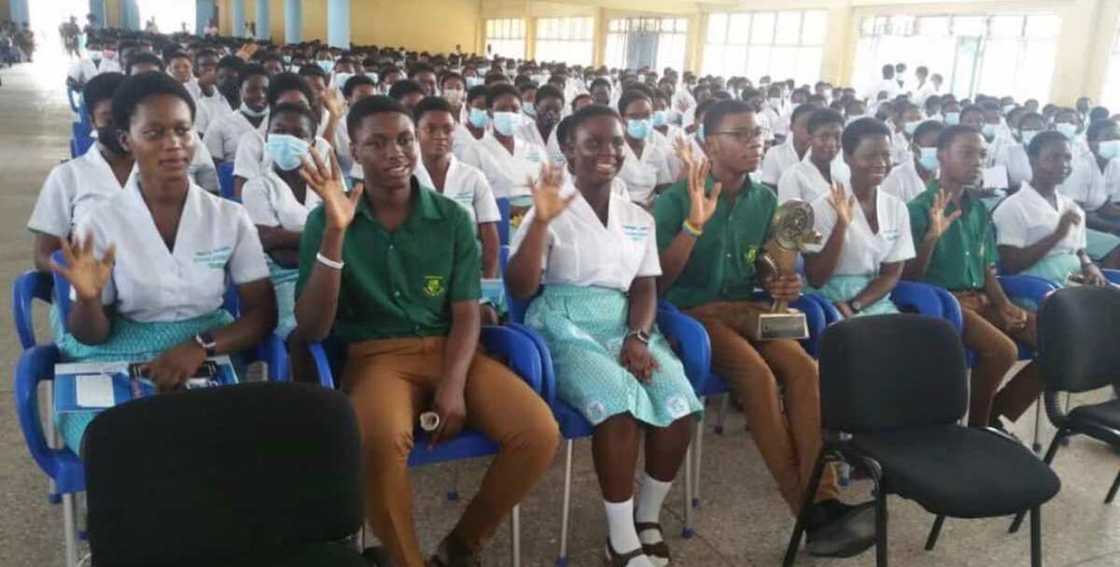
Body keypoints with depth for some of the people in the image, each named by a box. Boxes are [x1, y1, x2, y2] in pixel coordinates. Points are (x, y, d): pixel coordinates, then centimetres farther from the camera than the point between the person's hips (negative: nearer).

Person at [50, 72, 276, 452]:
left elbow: (262, 313, -1)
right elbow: (92, 337, 3)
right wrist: (88, 299, -20)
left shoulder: (230, 217, 1)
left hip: (209, 366, 1)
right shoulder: (100, 223, -1)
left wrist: (201, 346, -18)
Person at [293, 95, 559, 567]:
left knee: (540, 432, -19)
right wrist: (335, 233, -20)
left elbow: (466, 313, 2)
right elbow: (311, 330, -8)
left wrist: (453, 385, -18)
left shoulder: (452, 218, 5)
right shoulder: (324, 221, 0)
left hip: (449, 350, 3)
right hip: (374, 356, -3)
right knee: (384, 439, -37)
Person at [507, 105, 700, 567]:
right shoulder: (551, 211, 1)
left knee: (678, 404, -22)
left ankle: (648, 517, 3)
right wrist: (541, 221, -19)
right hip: (567, 329, -4)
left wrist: (638, 337, -10)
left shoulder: (638, 218, 15)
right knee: (620, 402, -31)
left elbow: (645, 288, 10)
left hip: (625, 327, 5)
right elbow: (520, 289, -8)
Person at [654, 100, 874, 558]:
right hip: (693, 311, -5)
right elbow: (657, 282, -14)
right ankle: (808, 510, -21)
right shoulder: (676, 198, -8)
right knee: (758, 375, -30)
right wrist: (695, 223, -25)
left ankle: (824, 503, -26)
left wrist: (779, 284, -3)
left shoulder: (765, 200, 9)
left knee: (804, 368, -24)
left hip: (748, 308, 5)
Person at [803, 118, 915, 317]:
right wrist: (841, 225, -22)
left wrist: (853, 306, -12)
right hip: (831, 301, -4)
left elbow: (892, 275, 4)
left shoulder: (897, 208, 4)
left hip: (876, 301, 5)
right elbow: (816, 280, -13)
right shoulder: (825, 207, -9)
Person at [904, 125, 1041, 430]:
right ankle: (978, 427, -4)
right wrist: (932, 237, -25)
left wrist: (1004, 305, 0)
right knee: (1003, 349, -29)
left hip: (982, 299, 8)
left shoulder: (979, 210, 14)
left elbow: (987, 270, 17)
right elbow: (909, 277, -11)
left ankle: (996, 413, 10)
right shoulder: (920, 208, -8)